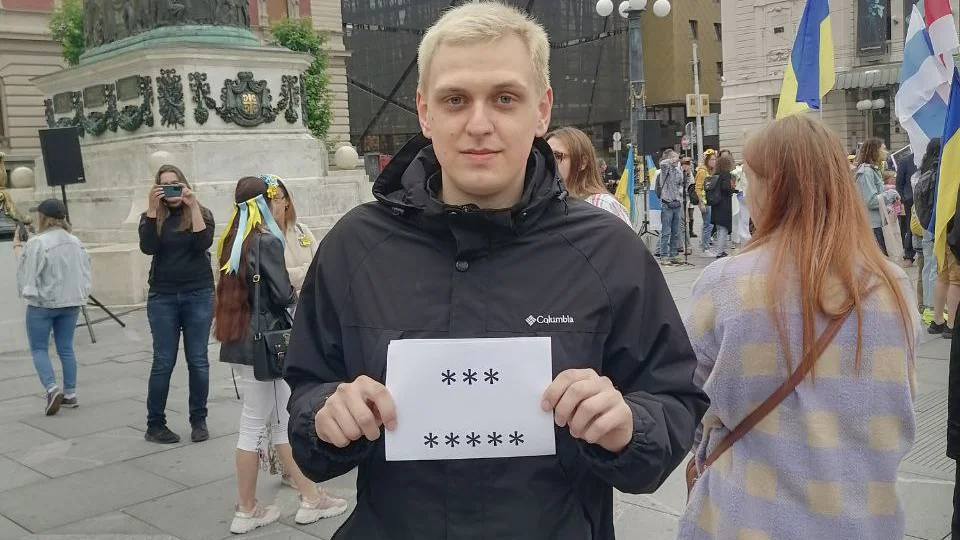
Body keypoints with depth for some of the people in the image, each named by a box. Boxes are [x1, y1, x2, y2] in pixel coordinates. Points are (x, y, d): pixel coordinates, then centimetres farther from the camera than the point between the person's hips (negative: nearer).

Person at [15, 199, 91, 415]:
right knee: (66, 348, 11)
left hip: (42, 303, -5)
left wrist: (17, 249, 3)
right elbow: (84, 273, 9)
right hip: (71, 302, 5)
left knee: (39, 349, 5)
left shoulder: (36, 243, -15)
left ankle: (52, 388, -12)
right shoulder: (76, 243, 4)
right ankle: (70, 394, 13)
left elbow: (26, 274, -8)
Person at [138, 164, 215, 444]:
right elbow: (147, 248, -13)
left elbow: (203, 243, -13)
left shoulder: (202, 213, 5)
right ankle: (155, 425, 10)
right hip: (162, 296, 0)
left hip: (199, 295, 0)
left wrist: (192, 206, -16)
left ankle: (199, 420, 14)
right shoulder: (152, 217, 5)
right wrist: (152, 208, -16)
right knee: (163, 361, 1)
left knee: (198, 360, 3)